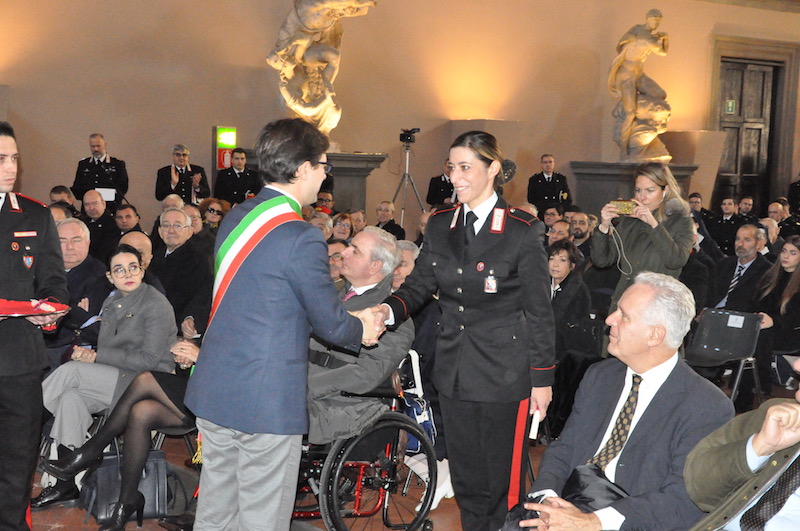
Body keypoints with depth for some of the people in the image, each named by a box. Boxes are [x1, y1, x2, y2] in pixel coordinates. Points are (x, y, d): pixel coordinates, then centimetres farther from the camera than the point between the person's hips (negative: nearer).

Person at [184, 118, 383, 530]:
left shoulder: (235, 219, 6)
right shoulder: (299, 238, -19)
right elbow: (331, 324, -12)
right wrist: (363, 331, 12)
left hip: (212, 390, 8)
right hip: (266, 402, -8)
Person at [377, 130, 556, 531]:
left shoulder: (522, 231, -9)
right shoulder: (440, 225, 6)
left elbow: (538, 310, -7)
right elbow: (419, 285, 6)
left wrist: (542, 378, -6)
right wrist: (387, 310, -15)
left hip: (504, 376, -5)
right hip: (454, 373, 5)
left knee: (502, 482, 5)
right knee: (465, 481, 16)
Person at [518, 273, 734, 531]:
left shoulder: (709, 408, -6)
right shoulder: (599, 376, 12)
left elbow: (683, 501, -12)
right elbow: (562, 449, 11)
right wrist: (547, 500, -9)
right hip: (567, 509, 5)